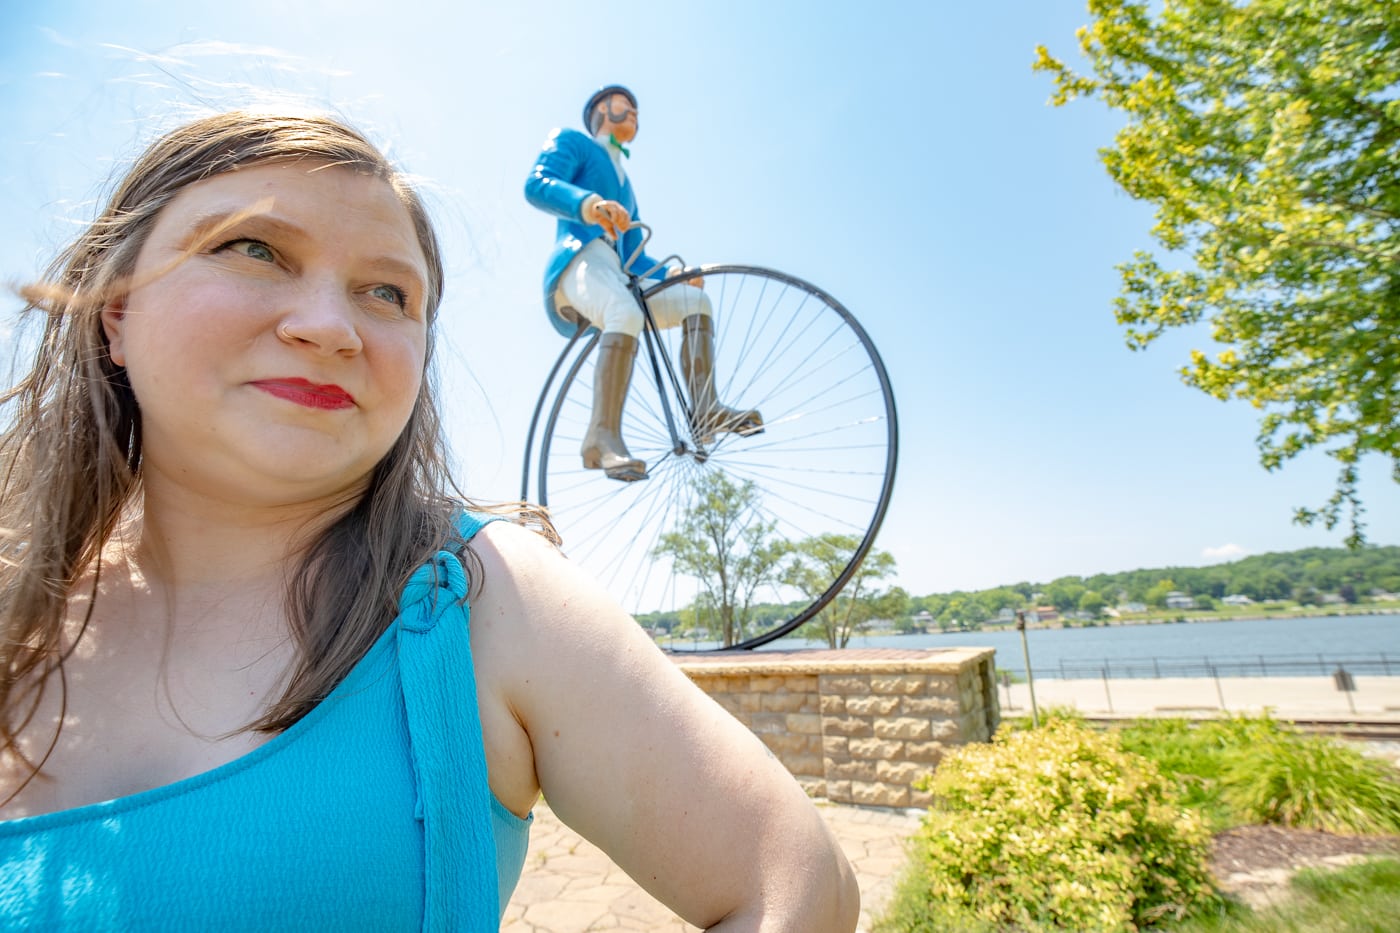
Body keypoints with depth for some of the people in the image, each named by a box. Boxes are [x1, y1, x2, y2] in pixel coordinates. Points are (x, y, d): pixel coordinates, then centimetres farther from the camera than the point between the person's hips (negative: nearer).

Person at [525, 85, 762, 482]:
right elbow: (536, 185, -7)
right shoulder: (572, 141, 15)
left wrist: (671, 273, 9)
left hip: (615, 275, 8)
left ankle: (704, 409, -21)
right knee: (627, 315, -37)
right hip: (578, 260, -7)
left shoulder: (624, 185, 36)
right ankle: (603, 435, -45)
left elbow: (634, 257, 31)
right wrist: (588, 203, -28)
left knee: (696, 302, -5)